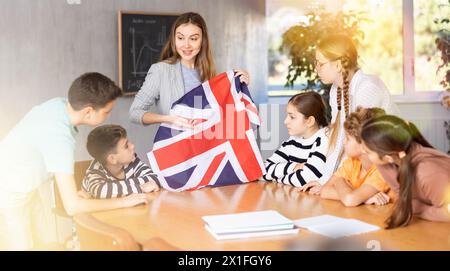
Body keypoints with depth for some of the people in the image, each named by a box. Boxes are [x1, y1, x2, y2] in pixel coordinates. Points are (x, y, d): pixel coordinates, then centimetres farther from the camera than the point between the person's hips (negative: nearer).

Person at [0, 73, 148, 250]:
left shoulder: (59, 103, -12)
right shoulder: (60, 137, -34)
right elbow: (72, 206, -32)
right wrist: (124, 202, -23)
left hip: (23, 189, 8)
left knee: (47, 244, 14)